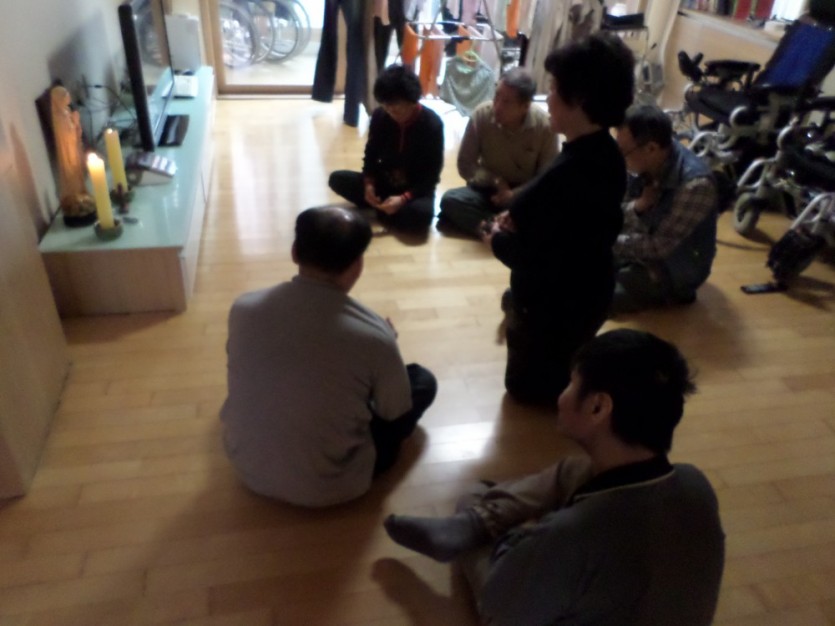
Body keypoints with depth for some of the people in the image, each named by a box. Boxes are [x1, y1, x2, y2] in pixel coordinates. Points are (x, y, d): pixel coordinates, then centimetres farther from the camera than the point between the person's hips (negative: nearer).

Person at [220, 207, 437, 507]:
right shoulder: (374, 336, -26)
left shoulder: (243, 307, -15)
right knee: (423, 381, 12)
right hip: (326, 490, -4)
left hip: (247, 469, 5)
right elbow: (395, 414, -7)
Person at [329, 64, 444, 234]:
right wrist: (369, 183, -16)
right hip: (384, 181, 3)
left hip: (416, 188, -3)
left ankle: (377, 209, -13)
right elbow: (371, 154, 4)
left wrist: (404, 199, -29)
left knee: (421, 214, -38)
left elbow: (432, 175, -15)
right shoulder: (379, 116, -8)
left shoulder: (432, 124, -17)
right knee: (337, 179, -16)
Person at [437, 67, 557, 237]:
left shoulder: (545, 126, -18)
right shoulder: (482, 114, -16)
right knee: (450, 200, -26)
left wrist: (516, 195, -24)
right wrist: (497, 182, -19)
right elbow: (466, 165, -7)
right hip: (488, 190, 2)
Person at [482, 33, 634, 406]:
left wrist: (498, 240, -11)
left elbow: (536, 260, -30)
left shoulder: (569, 173, -35)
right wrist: (522, 219, -2)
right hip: (584, 290, 9)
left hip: (559, 304, -9)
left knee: (524, 386, 17)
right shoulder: (604, 153, -4)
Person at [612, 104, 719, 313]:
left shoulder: (695, 184, -31)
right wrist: (637, 206, -22)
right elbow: (617, 216, 0)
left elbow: (659, 247, -28)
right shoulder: (647, 164, -9)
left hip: (670, 271, -7)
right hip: (637, 249, 7)